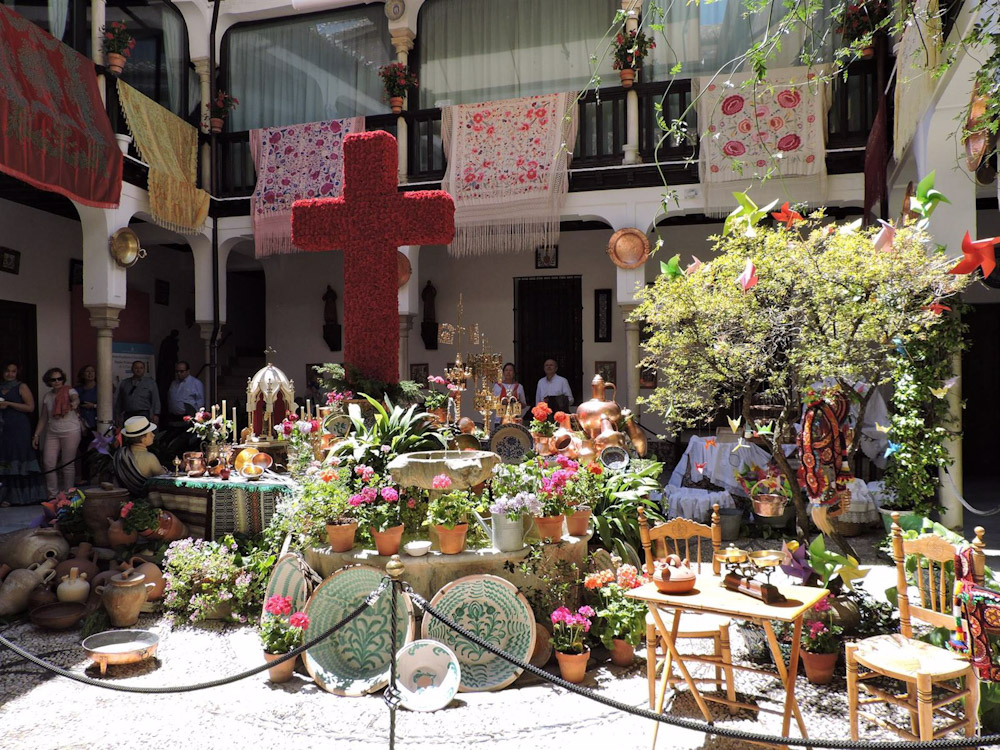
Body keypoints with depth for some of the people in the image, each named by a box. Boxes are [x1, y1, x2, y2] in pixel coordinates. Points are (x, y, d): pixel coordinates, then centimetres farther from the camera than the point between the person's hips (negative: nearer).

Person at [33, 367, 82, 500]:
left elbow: (75, 398, -28)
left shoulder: (70, 391, -4)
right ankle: (53, 494, 6)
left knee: (67, 464, -1)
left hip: (70, 432, -4)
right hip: (52, 433, 4)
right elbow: (43, 418, 14)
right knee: (48, 463, -4)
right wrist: (36, 435, 9)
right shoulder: (47, 397, 9)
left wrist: (75, 403, -52)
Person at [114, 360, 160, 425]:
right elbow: (119, 401, 19)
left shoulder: (150, 383, 11)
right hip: (128, 415, 3)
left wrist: (156, 414, -6)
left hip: (143, 415, -3)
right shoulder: (124, 383, 18)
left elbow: (155, 400, 4)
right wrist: (118, 415, 14)